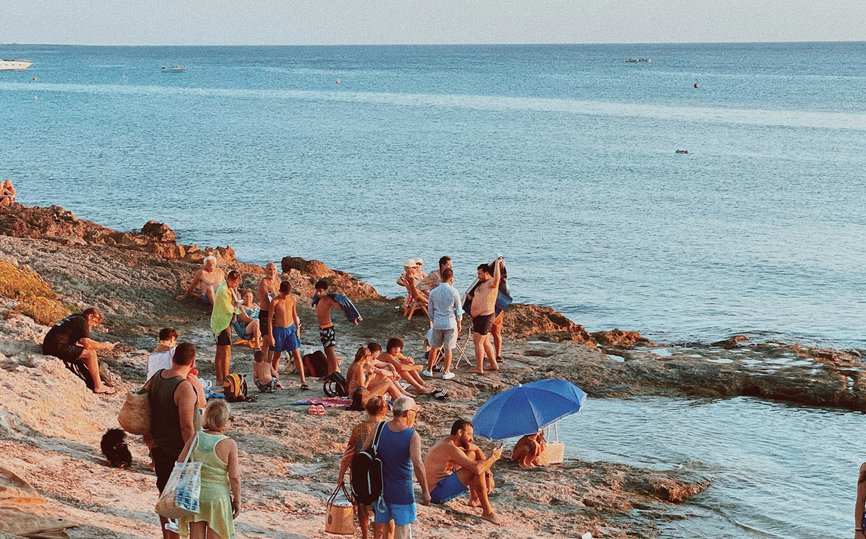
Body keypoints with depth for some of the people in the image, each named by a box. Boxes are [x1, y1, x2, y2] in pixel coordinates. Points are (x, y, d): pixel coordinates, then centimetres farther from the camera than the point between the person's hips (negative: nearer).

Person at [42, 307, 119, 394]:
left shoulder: (75, 318, 22)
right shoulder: (82, 321, -7)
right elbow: (87, 344, -18)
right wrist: (104, 346, -6)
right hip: (58, 347, -10)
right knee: (91, 353, -12)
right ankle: (98, 387, -8)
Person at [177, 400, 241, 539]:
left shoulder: (195, 438, -4)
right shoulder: (229, 444, -15)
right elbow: (234, 477, -13)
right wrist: (237, 500, 0)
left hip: (194, 494, 4)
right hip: (217, 495, -4)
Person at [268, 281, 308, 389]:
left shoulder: (293, 300, 1)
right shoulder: (275, 301, -10)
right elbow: (270, 318, -8)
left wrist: (298, 329, 12)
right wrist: (271, 335, -10)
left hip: (291, 328, 3)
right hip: (279, 330, -3)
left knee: (297, 355, -4)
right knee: (277, 356, 8)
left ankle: (303, 381, -7)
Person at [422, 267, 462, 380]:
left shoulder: (433, 292, 1)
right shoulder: (454, 292, -6)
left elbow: (430, 311, 9)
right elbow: (458, 310, 0)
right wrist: (459, 323, 13)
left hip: (437, 323, 3)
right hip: (450, 323, -3)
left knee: (434, 347, 14)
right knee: (448, 349, 4)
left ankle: (429, 370, 22)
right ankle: (446, 372, 9)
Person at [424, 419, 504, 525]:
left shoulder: (449, 441, 7)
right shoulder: (450, 448, -24)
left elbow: (477, 449, 20)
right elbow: (477, 468, -32)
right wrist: (493, 457, -14)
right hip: (437, 493, -11)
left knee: (471, 455, 17)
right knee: (478, 470, -22)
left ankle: (475, 498, 24)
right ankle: (487, 512, -13)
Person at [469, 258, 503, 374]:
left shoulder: (491, 283, -15)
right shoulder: (482, 284, 17)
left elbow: (496, 277, -39)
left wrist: (497, 263, -38)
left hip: (485, 316, -10)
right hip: (479, 317, 10)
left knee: (478, 342, -6)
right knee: (485, 342, 17)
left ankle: (479, 368, -2)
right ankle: (494, 364, 25)